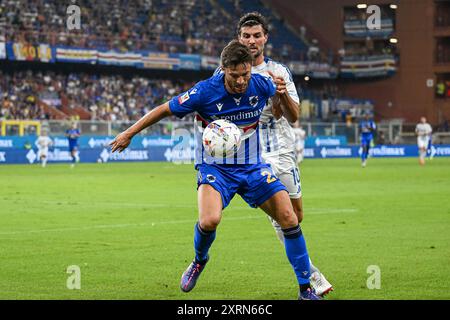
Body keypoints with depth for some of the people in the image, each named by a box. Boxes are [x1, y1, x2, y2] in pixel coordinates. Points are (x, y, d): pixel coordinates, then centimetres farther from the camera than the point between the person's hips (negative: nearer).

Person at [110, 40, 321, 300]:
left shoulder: (261, 85, -10)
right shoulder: (205, 92, -20)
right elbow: (165, 110, -3)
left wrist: (283, 93, -4)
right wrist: (130, 133, 2)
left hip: (252, 166, 3)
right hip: (215, 167, -3)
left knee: (289, 218, -10)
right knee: (210, 220, -28)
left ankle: (306, 289, 3)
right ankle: (200, 260, 9)